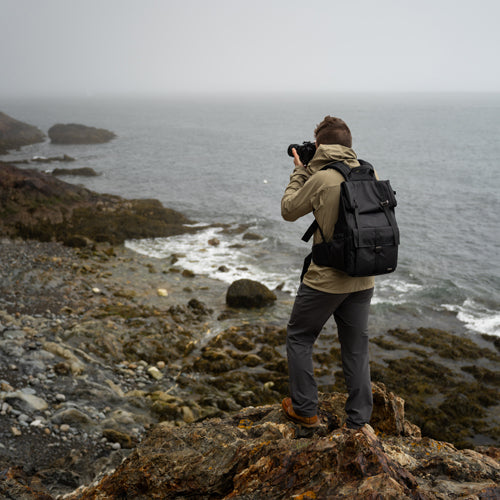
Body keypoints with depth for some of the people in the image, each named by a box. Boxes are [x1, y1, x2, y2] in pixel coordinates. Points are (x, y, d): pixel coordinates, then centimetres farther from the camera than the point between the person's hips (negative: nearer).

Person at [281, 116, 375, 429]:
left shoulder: (321, 179, -17)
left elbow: (289, 211, -3)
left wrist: (300, 171, 6)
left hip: (326, 280, -5)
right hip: (363, 279, 6)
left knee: (299, 338, 15)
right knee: (356, 347, 15)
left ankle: (305, 410, 23)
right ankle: (359, 420, 23)